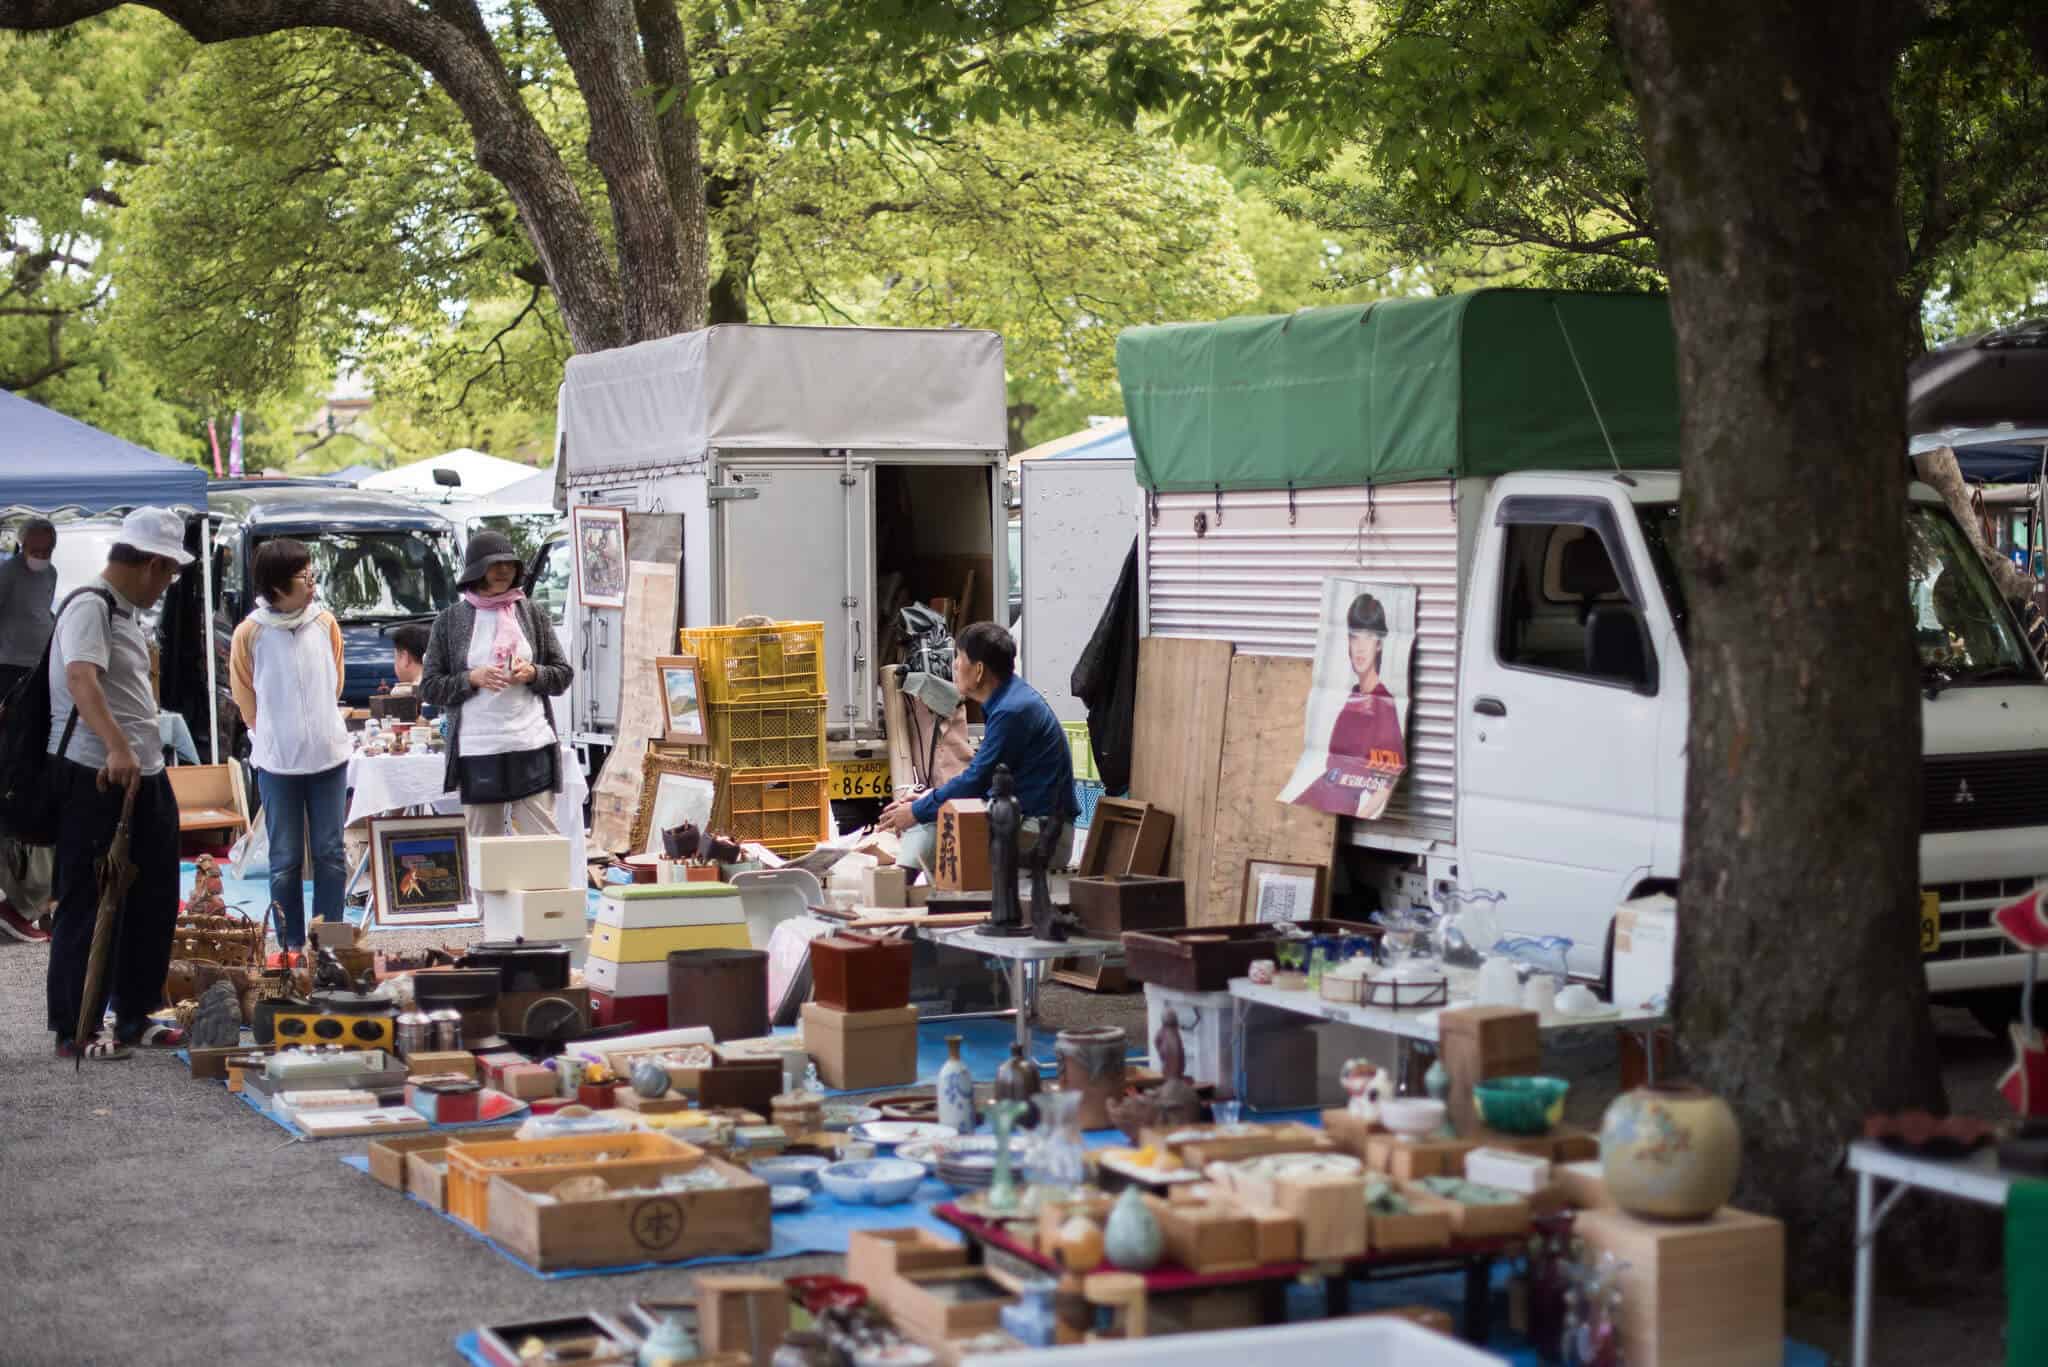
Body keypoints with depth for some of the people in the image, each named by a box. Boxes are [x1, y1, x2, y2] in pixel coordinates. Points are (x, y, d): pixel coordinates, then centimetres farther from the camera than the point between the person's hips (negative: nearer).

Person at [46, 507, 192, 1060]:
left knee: (153, 901, 13)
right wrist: (117, 749, -44)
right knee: (89, 905, -2)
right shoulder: (90, 608, -15)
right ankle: (74, 1030, 6)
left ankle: (135, 1018, 24)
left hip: (144, 775, 10)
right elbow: (80, 679, -32)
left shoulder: (126, 612, 16)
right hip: (95, 779, -10)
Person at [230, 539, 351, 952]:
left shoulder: (325, 623, 0)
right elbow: (246, 698, 5)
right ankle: (292, 945, 12)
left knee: (331, 854, 7)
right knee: (285, 860, 4)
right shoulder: (250, 632, -9)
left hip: (328, 754, 3)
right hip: (277, 761, -3)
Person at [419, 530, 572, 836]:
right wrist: (472, 678, -11)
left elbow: (563, 675, 12)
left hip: (532, 745, 1)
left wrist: (533, 673, -8)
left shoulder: (531, 613, 9)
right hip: (476, 750, -1)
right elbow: (430, 687, 5)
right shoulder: (451, 620, 5)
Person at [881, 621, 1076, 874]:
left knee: (925, 831, -20)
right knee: (919, 823, 6)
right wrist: (927, 799, 10)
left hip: (1041, 835, -10)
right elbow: (982, 776, 20)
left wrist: (917, 811, -7)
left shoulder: (1012, 711, -19)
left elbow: (976, 781, -18)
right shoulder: (1010, 699, 13)